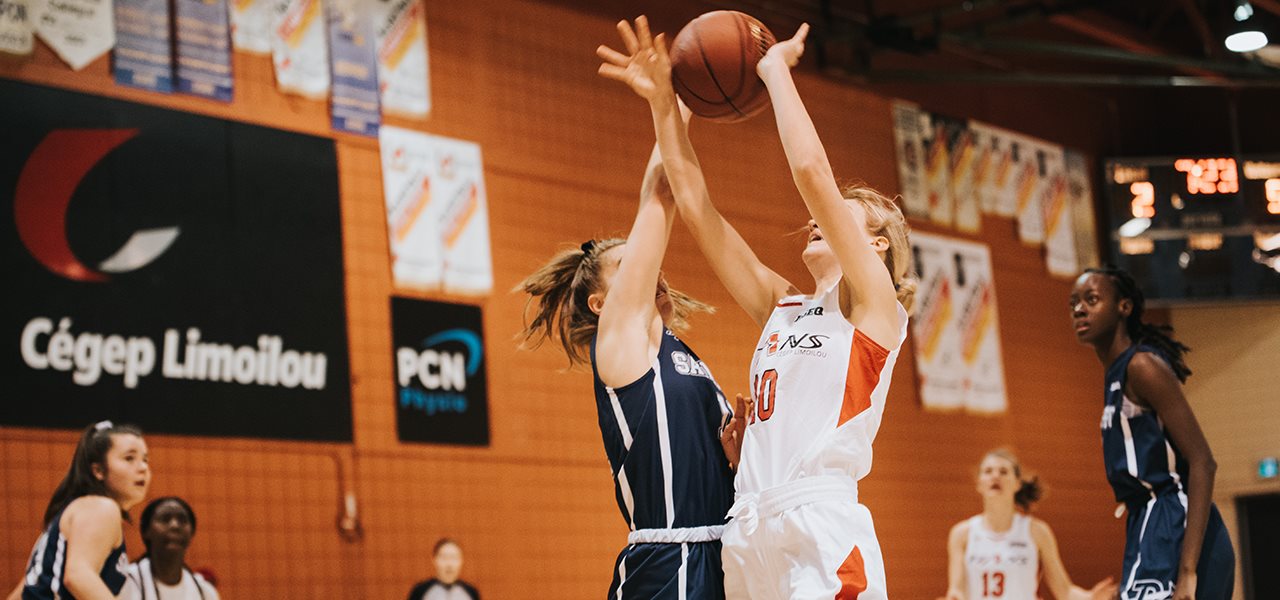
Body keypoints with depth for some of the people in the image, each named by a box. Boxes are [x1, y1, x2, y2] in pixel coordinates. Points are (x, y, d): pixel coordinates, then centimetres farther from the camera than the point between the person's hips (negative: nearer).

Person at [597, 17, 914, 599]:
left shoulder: (874, 305, 3)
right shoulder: (782, 308, 21)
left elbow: (811, 171, -7)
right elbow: (695, 208, 19)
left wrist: (775, 70, 3)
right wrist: (663, 103, 15)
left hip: (824, 533, -6)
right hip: (748, 534, 6)